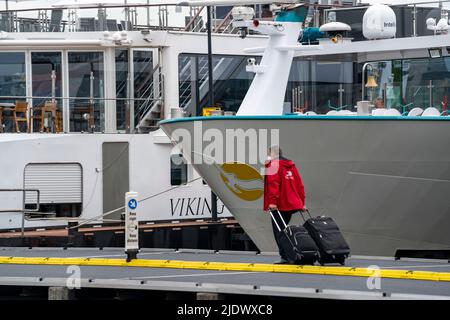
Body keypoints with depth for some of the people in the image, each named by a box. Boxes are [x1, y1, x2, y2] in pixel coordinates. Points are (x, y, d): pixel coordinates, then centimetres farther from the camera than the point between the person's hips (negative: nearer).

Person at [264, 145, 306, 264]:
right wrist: (302, 202, 18)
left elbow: (273, 184, -18)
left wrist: (273, 201, -23)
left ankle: (285, 257, -11)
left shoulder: (273, 165, -6)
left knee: (278, 231, -5)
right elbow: (299, 185, 16)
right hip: (292, 204, 8)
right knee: (283, 229, 16)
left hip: (279, 205, -8)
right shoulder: (291, 165, 18)